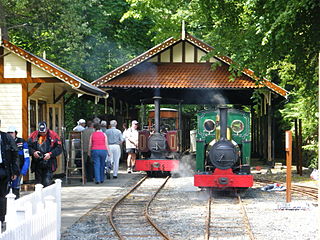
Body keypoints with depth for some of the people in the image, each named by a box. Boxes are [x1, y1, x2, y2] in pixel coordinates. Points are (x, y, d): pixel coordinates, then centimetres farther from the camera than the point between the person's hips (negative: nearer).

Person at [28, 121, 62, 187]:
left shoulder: (53, 135, 1)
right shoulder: (33, 135, 6)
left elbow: (59, 149, -2)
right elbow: (28, 147, 6)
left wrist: (50, 154, -16)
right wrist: (33, 152, -14)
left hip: (49, 164, -2)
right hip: (37, 164, 3)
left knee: (47, 183, -12)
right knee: (38, 183, 6)